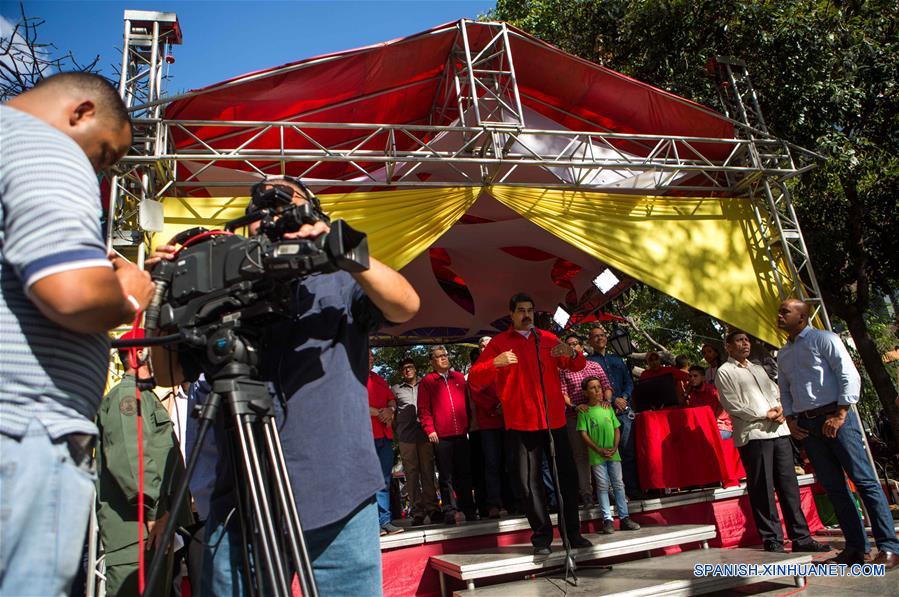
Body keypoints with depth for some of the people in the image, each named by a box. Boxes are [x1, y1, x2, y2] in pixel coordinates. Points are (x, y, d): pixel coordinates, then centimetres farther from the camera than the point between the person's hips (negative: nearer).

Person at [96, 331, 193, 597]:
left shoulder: (146, 397, 25)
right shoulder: (126, 394, -6)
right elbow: (128, 459, -19)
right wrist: (155, 513, -20)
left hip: (157, 529, 10)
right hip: (136, 528, -10)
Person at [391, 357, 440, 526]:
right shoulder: (395, 389, 13)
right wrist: (396, 432, 7)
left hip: (425, 433, 1)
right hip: (406, 436, -1)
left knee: (428, 471, -1)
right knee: (411, 472, -2)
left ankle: (431, 507, 4)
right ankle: (417, 511, 1)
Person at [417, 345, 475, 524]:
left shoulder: (459, 377, 16)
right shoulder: (426, 381, 6)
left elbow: (466, 402, 17)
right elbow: (423, 409, 0)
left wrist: (468, 424, 9)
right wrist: (429, 429, -9)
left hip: (461, 434, 3)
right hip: (441, 436, -3)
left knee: (464, 473, 6)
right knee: (446, 476, 1)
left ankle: (469, 509, 14)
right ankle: (449, 511, 7)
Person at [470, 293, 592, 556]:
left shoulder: (548, 338, 14)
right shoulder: (499, 343, 3)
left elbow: (578, 366, 18)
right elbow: (474, 379, -5)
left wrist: (571, 353, -5)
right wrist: (496, 363, -25)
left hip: (555, 419, 3)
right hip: (522, 423, -3)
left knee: (568, 475, 6)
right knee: (529, 482, -3)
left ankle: (572, 532, 21)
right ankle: (542, 537, 9)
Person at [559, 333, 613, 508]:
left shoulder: (595, 366, 13)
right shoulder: (563, 370, 8)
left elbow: (607, 386, 9)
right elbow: (563, 393, -1)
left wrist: (606, 400, -10)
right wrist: (574, 406, -18)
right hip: (575, 416, -1)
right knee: (580, 454, 0)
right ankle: (586, 492, 3)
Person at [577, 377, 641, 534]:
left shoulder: (608, 408, 8)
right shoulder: (584, 411, -4)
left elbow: (617, 429, 9)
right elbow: (583, 434, -7)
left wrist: (614, 447, -6)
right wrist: (599, 450, -13)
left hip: (613, 454, 3)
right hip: (596, 456, -3)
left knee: (618, 485, 6)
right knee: (602, 487, 1)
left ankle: (624, 517, 14)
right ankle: (608, 520, 7)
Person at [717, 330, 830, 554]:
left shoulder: (758, 368, 23)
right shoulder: (725, 372, 1)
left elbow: (776, 393, 20)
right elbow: (732, 405, -8)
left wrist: (780, 409, -1)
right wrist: (766, 414, -10)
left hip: (779, 431, 6)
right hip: (753, 434, -6)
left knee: (789, 485, 7)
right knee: (763, 490, -3)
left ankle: (801, 537, 13)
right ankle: (772, 541, 4)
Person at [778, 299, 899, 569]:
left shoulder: (823, 339, -1)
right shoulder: (783, 354, 17)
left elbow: (849, 376, -9)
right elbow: (785, 391, 22)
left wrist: (839, 415, -15)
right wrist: (790, 420, 7)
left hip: (835, 417, -6)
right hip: (806, 425, 6)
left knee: (864, 480, -5)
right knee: (833, 487, 8)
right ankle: (856, 546, 14)